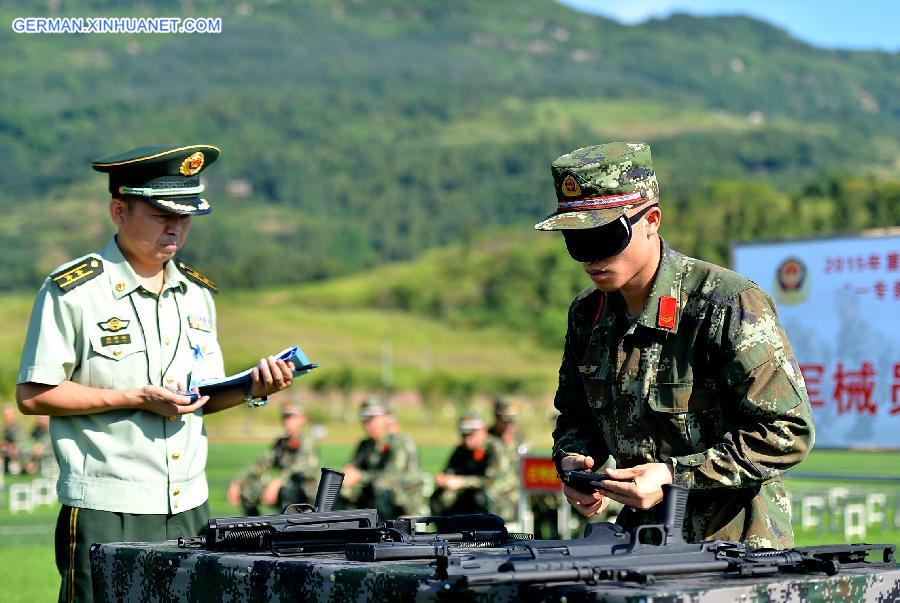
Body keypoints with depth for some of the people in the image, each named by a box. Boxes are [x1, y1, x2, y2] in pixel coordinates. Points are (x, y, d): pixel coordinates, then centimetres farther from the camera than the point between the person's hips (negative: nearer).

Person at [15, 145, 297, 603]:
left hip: (189, 510, 6)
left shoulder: (197, 293, 13)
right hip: (104, 513, -5)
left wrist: (251, 391, -3)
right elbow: (32, 395, -9)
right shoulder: (72, 291, -7)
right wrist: (138, 399, -14)